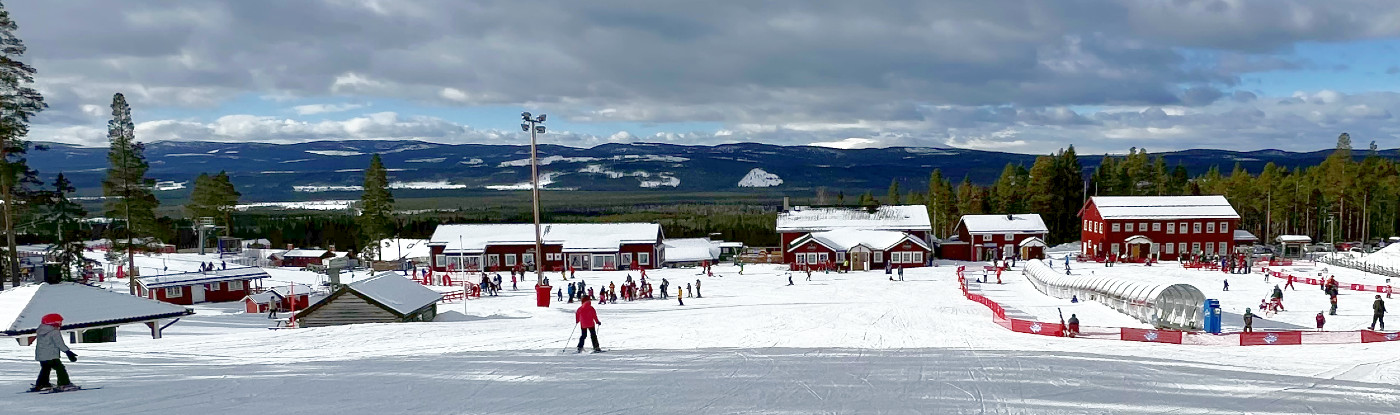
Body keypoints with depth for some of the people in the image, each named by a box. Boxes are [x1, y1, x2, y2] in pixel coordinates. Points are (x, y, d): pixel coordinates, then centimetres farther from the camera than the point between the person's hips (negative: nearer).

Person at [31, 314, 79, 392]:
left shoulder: (39, 332, 11)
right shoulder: (55, 332, -14)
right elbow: (60, 344, -18)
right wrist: (68, 352, -14)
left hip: (40, 356, 8)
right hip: (51, 356, -8)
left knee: (45, 369, 25)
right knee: (60, 368, -6)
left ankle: (41, 385, 32)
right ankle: (64, 384, -14)